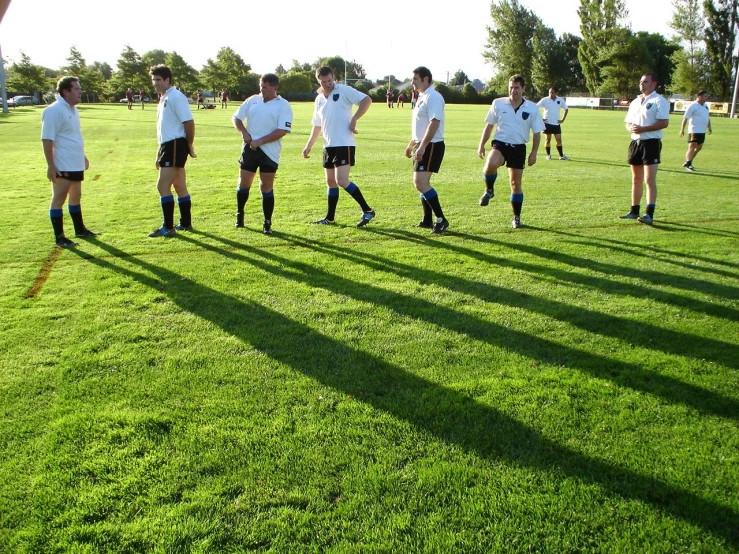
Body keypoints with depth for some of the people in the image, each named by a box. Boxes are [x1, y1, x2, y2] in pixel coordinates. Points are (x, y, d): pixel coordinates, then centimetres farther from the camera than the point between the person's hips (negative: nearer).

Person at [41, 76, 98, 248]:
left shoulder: (73, 109, 12)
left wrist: (83, 156, 26)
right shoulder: (54, 111, -17)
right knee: (59, 199, -3)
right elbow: (47, 140, -19)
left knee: (75, 197, 19)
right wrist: (50, 165, -22)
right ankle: (59, 237, 2)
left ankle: (80, 230, 31)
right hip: (62, 166, -9)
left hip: (76, 164, 9)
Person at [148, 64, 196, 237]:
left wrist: (189, 145, -9)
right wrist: (161, 150, 23)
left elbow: (189, 122, -17)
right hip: (168, 146, 10)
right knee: (180, 187, 14)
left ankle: (168, 227, -5)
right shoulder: (164, 98, 18)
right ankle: (185, 223, 23)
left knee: (163, 186, -10)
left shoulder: (176, 97, -13)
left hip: (176, 146, -10)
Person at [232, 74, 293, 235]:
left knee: (267, 187, -1)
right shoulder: (252, 100, 9)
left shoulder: (283, 105, -5)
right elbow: (236, 117, 15)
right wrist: (244, 132, -5)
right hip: (250, 149, 4)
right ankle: (239, 215, 30)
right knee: (244, 184, 10)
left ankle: (267, 223, 8)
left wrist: (259, 142, -16)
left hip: (269, 152, -4)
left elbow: (282, 131, -14)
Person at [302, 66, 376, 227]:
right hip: (328, 145, 8)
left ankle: (367, 211, -5)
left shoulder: (344, 91, -6)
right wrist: (309, 145, 19)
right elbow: (317, 126, 23)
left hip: (344, 144, -8)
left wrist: (353, 119, -19)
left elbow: (367, 100, -15)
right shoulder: (319, 99, 15)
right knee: (331, 182, 13)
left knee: (342, 181, -16)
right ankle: (330, 218, 22)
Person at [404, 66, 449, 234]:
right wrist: (411, 144, 27)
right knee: (422, 183, 14)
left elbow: (434, 123, -24)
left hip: (431, 146, -10)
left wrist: (422, 147, -29)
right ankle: (427, 220, 23)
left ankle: (441, 220, -11)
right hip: (422, 146, 10)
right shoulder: (422, 97, 17)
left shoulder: (433, 97, -14)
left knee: (420, 183, -17)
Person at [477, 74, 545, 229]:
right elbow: (489, 125, 9)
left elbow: (537, 132, 6)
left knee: (516, 183, 5)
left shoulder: (532, 108, -1)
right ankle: (489, 190, -4)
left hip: (519, 147, 1)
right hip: (500, 143, -1)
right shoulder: (498, 103, -1)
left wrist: (534, 153, 0)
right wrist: (481, 145, 4)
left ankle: (516, 218, 20)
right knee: (490, 165, -35)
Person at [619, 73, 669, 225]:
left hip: (651, 143, -8)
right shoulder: (635, 102, 17)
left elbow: (664, 122, -15)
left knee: (649, 180, -13)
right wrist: (630, 128, -4)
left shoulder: (659, 101, -6)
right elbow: (628, 122, 20)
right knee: (636, 179, 14)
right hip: (635, 142, 8)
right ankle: (634, 211, 22)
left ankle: (649, 214, -15)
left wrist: (642, 129, -21)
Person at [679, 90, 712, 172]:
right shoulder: (693, 106, -12)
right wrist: (682, 130, -18)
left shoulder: (705, 106, 13)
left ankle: (688, 163, 24)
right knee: (692, 147, -13)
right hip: (694, 131, -9)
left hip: (702, 131, 9)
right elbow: (685, 118, -14)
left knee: (699, 148, 14)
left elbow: (708, 117, 25)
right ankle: (688, 164, -17)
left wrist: (709, 127, 21)